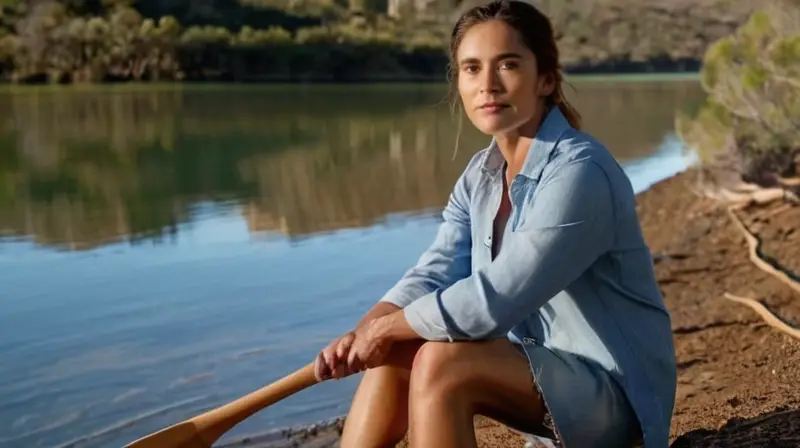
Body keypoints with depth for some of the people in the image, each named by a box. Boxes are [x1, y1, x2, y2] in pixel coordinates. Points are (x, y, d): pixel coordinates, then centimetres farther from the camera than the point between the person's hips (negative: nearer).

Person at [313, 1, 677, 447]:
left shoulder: (578, 172, -24)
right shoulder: (480, 176, 4)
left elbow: (493, 301, -28)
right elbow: (434, 275, -3)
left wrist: (385, 327, -15)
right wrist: (361, 334, -21)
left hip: (613, 388, -8)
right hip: (539, 365, 8)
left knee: (440, 365, -26)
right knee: (391, 354, -5)